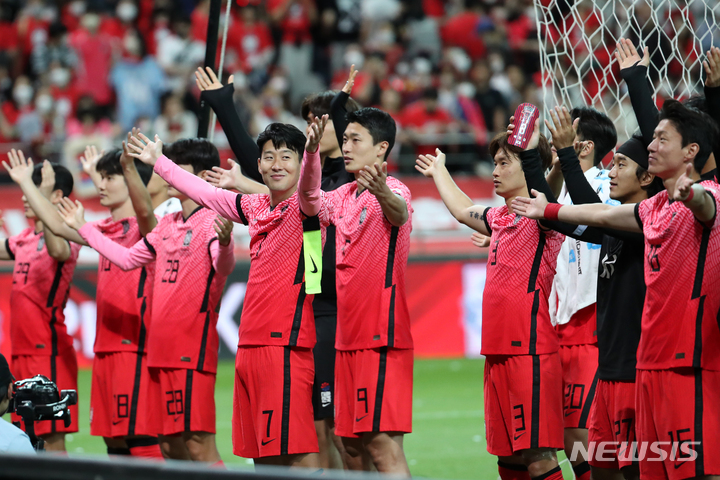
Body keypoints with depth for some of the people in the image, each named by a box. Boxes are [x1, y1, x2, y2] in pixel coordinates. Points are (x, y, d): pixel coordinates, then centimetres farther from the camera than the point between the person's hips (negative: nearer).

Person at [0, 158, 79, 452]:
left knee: (53, 439, -9)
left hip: (49, 351, -9)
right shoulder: (25, 239, 13)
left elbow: (58, 250, -36)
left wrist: (41, 195, -36)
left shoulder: (64, 236, -12)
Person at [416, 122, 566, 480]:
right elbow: (463, 210, 37)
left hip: (529, 352, -9)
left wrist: (532, 143, -38)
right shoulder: (500, 218, 18)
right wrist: (439, 172, 53)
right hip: (498, 353, 9)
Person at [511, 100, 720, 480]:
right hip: (650, 362, 9)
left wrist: (688, 192, -57)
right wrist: (548, 211, 50)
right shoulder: (654, 208, 20)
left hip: (688, 363, -9)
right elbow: (602, 215, 37)